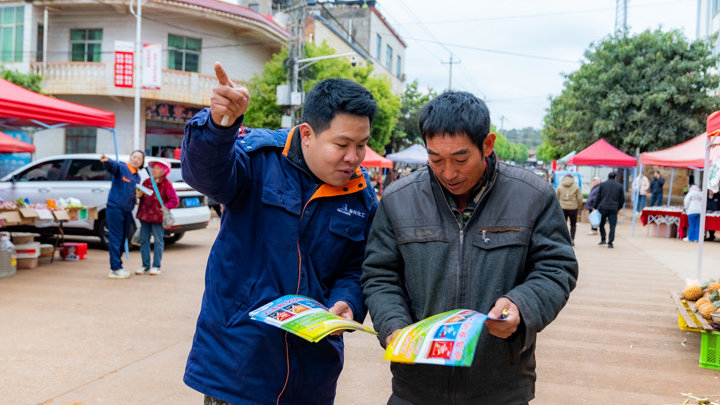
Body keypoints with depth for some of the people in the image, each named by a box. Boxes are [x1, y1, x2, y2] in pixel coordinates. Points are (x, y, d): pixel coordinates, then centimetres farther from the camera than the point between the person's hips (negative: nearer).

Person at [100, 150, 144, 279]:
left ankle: (116, 267, 21)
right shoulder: (121, 168, -5)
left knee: (122, 240, 12)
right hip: (115, 208, -7)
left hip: (127, 211, 7)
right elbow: (112, 166, -27)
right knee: (115, 239, -6)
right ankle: (115, 269, -3)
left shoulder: (137, 177, 15)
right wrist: (106, 161, -49)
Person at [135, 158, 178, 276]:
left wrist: (165, 207, -20)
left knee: (158, 241, 1)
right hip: (144, 215, 5)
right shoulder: (147, 182, 9)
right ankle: (145, 266, 16)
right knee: (144, 240, 7)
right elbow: (140, 196, 19)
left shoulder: (167, 185, -5)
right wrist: (139, 194, -3)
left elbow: (175, 201, -7)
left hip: (157, 217, -5)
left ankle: (156, 266, 10)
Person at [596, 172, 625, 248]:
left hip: (603, 208, 0)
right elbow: (622, 199, 8)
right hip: (614, 209, 0)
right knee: (612, 226, 2)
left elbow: (598, 197, 2)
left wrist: (597, 207, 7)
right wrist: (618, 208, 18)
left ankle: (603, 239, 6)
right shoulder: (619, 186, 7)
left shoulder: (602, 184, 5)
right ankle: (610, 243, -3)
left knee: (601, 224, 13)